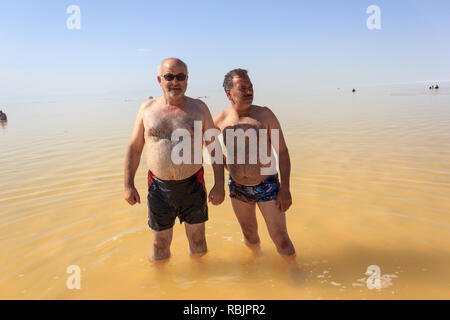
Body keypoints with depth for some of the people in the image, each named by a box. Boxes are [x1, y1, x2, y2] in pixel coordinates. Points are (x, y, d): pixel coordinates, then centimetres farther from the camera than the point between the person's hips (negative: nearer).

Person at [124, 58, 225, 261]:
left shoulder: (199, 108, 0)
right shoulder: (147, 109, 2)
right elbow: (134, 147, 7)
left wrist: (219, 184, -4)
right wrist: (128, 185, 3)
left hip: (192, 187, 0)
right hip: (159, 188, 1)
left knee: (198, 247, 15)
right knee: (160, 248, 15)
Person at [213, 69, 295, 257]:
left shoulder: (265, 114, -10)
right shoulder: (220, 120, -5)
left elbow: (282, 151, -8)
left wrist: (285, 189, -12)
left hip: (267, 186, -2)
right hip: (237, 189, 2)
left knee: (281, 239, 2)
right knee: (249, 237, 19)